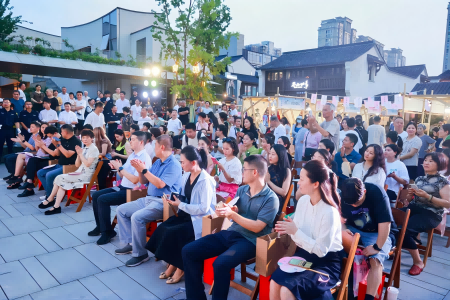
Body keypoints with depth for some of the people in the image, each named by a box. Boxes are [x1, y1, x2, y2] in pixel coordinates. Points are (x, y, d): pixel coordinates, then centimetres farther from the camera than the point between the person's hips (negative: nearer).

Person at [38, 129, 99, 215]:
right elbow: (77, 165, 11)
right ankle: (56, 206, -14)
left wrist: (80, 154, -13)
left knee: (60, 178, -16)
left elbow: (88, 164, -19)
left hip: (86, 175, -7)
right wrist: (78, 154, -3)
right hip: (79, 173, 7)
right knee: (62, 183, -15)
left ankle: (50, 200, -3)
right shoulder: (84, 149, 13)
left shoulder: (94, 149, -9)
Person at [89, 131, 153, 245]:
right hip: (122, 187, 10)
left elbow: (135, 180, -23)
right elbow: (123, 175, 16)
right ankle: (100, 227, 20)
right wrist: (117, 168, -4)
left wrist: (120, 168, -18)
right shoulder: (131, 155, 14)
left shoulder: (144, 158, -17)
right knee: (95, 195, 7)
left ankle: (107, 231, -6)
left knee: (102, 199, -21)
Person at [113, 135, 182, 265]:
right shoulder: (157, 162, 13)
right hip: (148, 199, 10)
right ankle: (130, 243, 12)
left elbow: (160, 184, -26)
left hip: (162, 203, -10)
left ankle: (140, 254, -14)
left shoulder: (174, 165, -15)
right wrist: (139, 170, -4)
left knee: (136, 217, -30)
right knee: (121, 210, 8)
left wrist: (144, 170, -21)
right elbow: (144, 181, 16)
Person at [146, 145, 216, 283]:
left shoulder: (205, 180, -21)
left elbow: (204, 208, -24)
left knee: (173, 232, -22)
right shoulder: (186, 175, 4)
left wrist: (180, 205, -22)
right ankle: (172, 264, 3)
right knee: (162, 228, -12)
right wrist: (174, 198, -6)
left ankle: (179, 267, 1)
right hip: (187, 214, 8)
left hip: (200, 219, -8)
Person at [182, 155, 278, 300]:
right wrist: (226, 210, -12)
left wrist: (232, 214, -21)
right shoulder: (241, 190, 10)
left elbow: (257, 227, -16)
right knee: (188, 251, -6)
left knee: (220, 263, -35)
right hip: (230, 233, 7)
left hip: (250, 240, -7)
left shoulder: (271, 198, -10)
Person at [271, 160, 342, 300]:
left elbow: (321, 250, -21)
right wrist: (287, 229, -14)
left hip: (326, 263, -6)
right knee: (274, 283, -18)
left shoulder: (329, 212, -23)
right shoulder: (303, 200, -3)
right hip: (303, 254, 6)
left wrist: (295, 232, -23)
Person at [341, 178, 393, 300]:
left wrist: (377, 247, -28)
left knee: (375, 260, -31)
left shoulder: (377, 193, -25)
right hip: (353, 230, 4)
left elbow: (385, 224, -27)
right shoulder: (344, 196, -12)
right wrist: (343, 229, -22)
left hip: (376, 234, -3)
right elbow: (340, 217, 0)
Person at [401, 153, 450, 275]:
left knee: (405, 228, -29)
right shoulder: (419, 179, 16)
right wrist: (410, 194, -4)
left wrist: (427, 196, -18)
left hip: (431, 214, -5)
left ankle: (418, 262, -8)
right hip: (414, 208, 5)